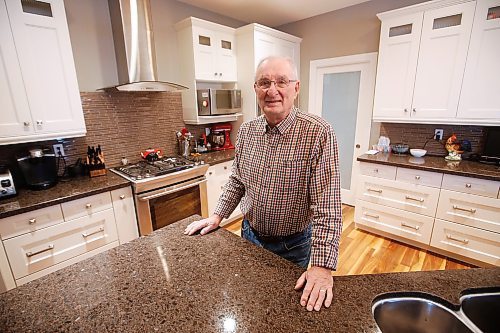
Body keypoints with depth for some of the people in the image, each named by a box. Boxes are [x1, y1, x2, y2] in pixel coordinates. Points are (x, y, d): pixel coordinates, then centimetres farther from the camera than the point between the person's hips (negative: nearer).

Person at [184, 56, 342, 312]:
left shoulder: (318, 133, -23)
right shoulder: (246, 130, -6)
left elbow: (327, 205, -25)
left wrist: (322, 265, -27)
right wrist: (217, 216, 3)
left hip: (293, 244, -4)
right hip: (249, 235, 5)